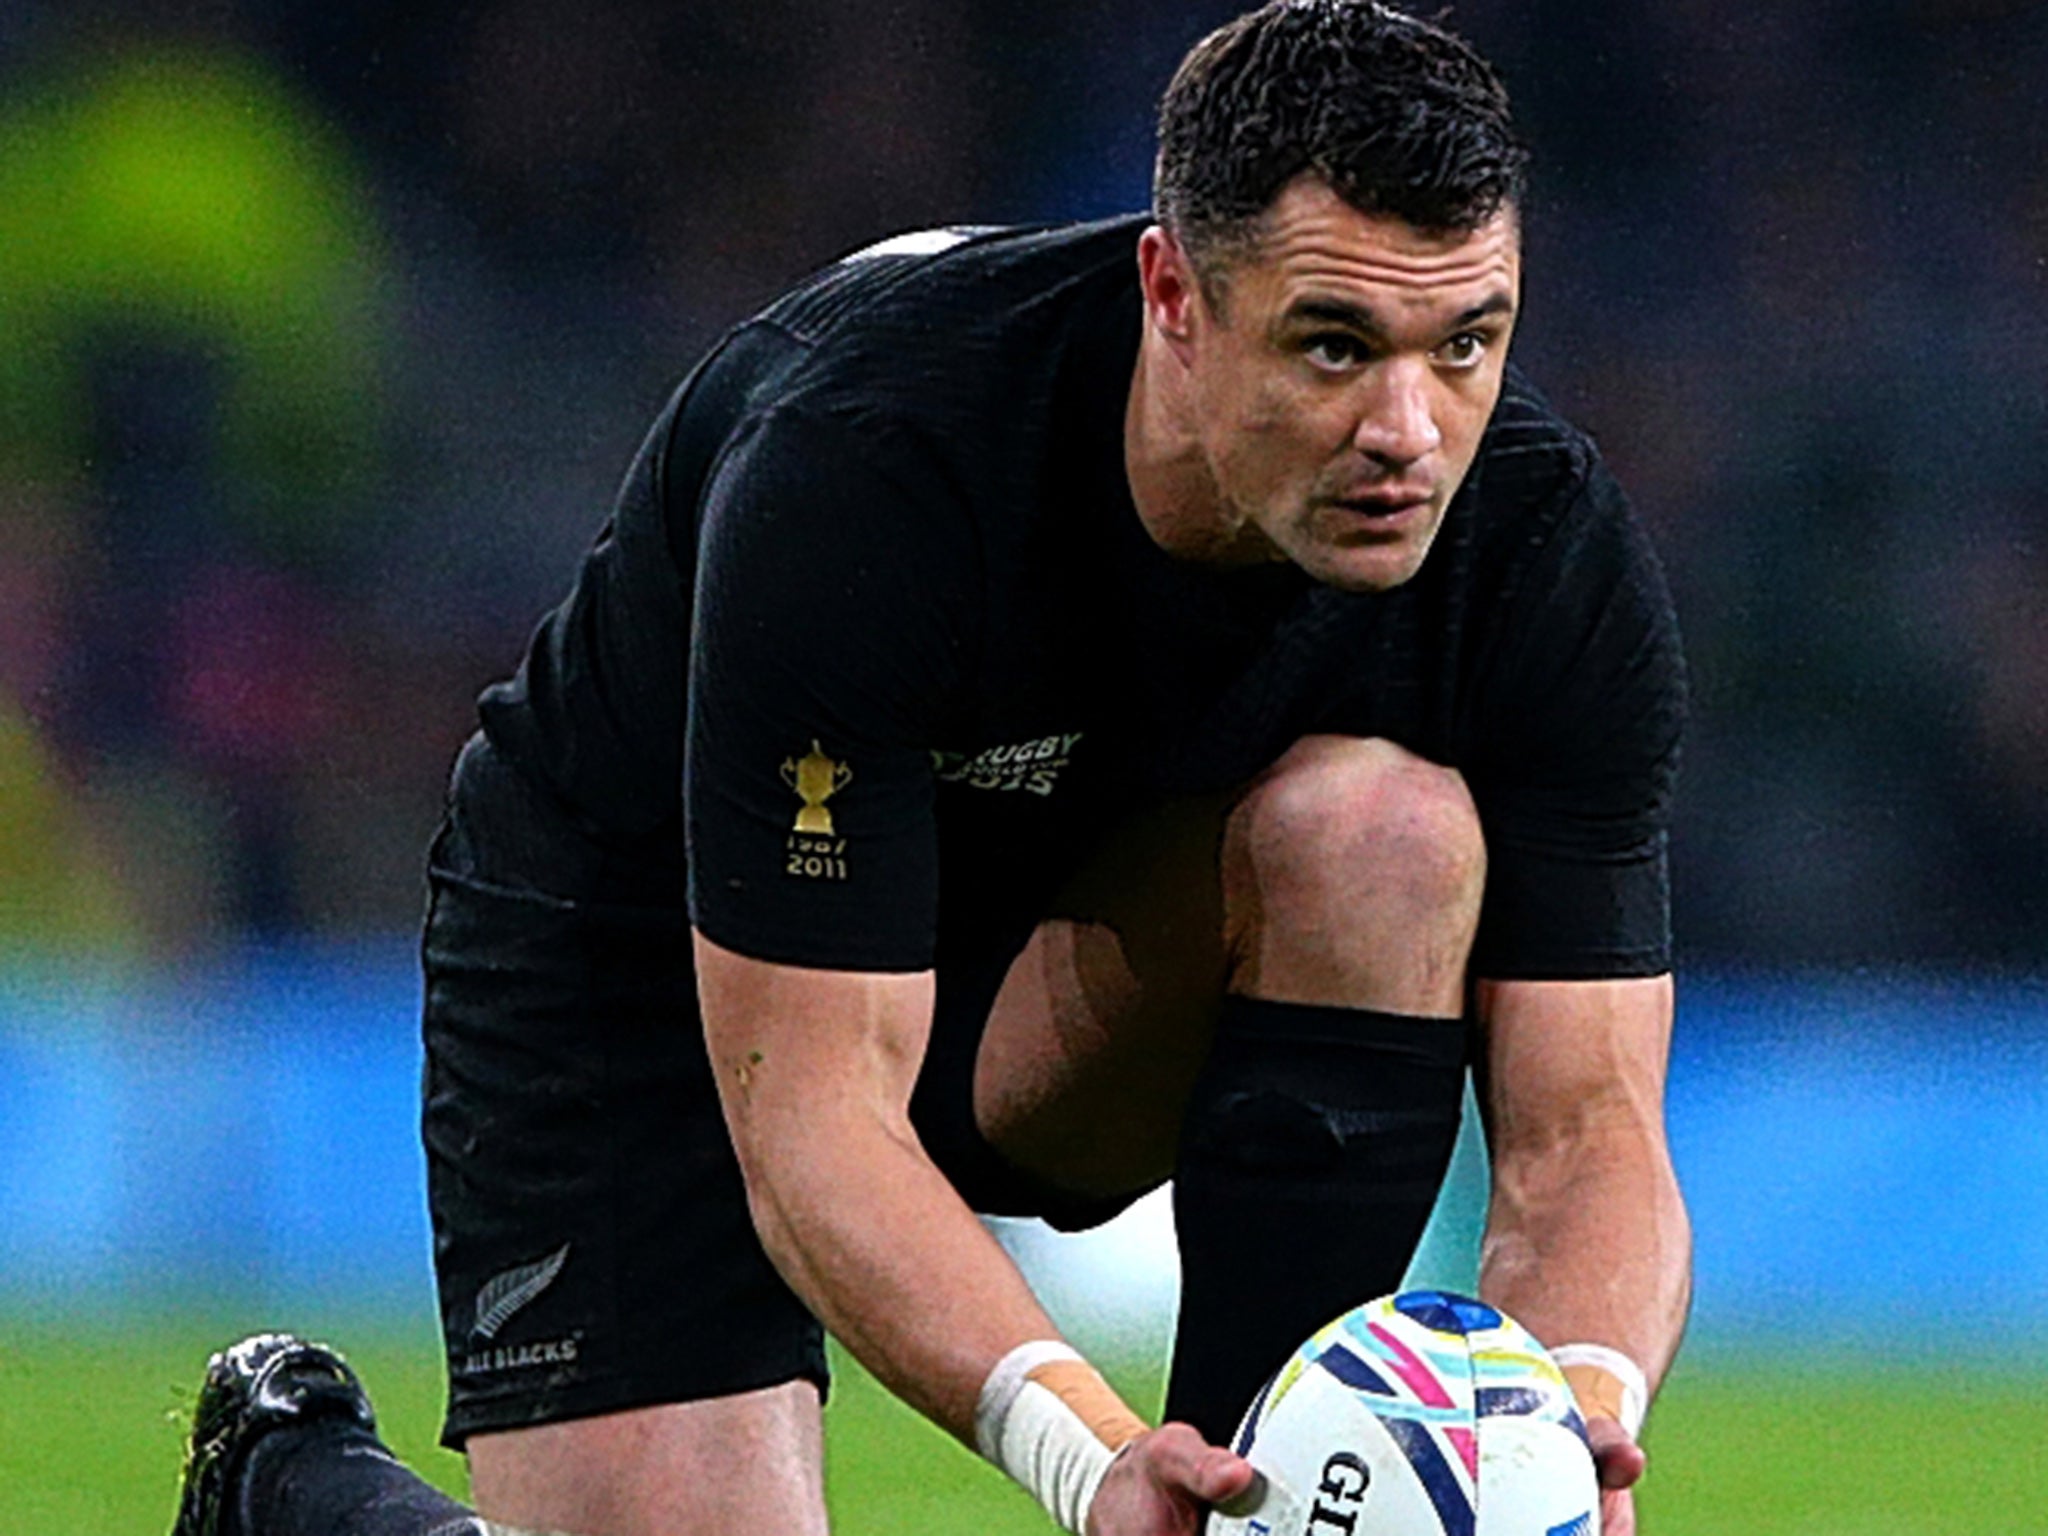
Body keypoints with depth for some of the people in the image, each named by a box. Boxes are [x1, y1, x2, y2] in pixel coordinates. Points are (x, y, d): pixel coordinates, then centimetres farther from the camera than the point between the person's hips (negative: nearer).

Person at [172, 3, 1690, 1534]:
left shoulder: (1552, 550, -26)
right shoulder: (859, 472, -37)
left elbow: (1587, 1128, -24)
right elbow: (806, 1114, -36)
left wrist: (1580, 1413, -47)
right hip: (628, 938, -3)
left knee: (1385, 824, -29)